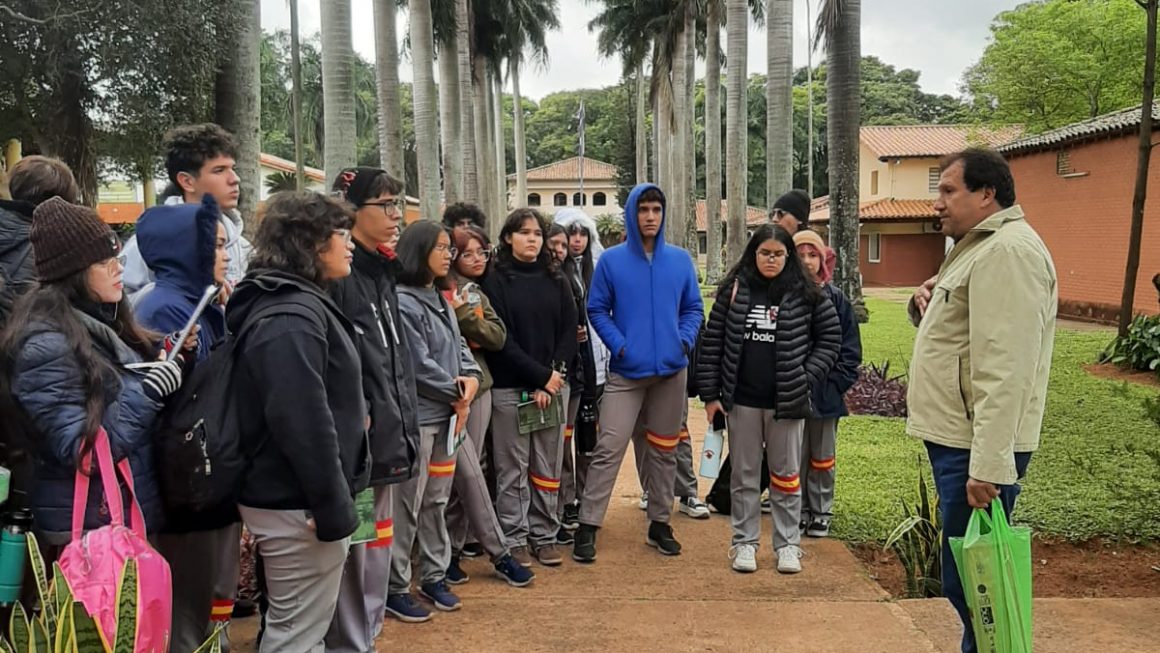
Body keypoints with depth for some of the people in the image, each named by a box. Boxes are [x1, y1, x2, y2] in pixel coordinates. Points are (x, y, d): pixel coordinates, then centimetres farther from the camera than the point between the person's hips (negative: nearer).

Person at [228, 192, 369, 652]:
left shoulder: (295, 304, 13)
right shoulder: (291, 317, -21)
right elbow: (305, 422, -28)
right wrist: (333, 508, -24)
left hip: (291, 497, 10)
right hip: (300, 505, -10)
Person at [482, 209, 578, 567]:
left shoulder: (556, 280, 11)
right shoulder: (496, 281, 0)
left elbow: (569, 332, 6)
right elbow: (500, 339, -7)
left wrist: (553, 378, -8)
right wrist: (541, 376, -12)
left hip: (553, 386, 4)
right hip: (510, 388, -3)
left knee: (548, 467, 7)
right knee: (513, 469, 2)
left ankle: (544, 536, 18)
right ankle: (515, 539, 12)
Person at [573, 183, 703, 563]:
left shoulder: (681, 260, 5)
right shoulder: (612, 260, -3)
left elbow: (693, 308, 10)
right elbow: (597, 309, -1)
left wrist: (685, 339, -6)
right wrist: (619, 345, -13)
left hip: (672, 369, 3)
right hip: (626, 371, -3)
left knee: (664, 449, 12)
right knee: (608, 449, -7)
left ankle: (660, 523, 25)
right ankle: (588, 527, 1)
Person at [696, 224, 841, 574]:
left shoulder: (805, 293, -2)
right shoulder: (734, 289, 0)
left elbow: (830, 337, 6)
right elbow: (712, 341, 2)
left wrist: (806, 377, -5)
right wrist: (710, 395, -1)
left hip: (787, 401, -1)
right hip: (742, 400, 1)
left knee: (786, 476, 10)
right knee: (744, 475, 10)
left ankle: (787, 544, 22)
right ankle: (744, 542, 22)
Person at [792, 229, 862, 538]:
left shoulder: (836, 298, -1)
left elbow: (850, 348, 2)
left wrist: (839, 382, -6)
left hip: (825, 393, 1)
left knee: (822, 456, 13)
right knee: (795, 455, 9)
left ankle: (821, 512, 27)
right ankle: (798, 510, 23)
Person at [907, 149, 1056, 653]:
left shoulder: (1008, 250, -15)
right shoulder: (979, 247, 18)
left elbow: (1005, 369, -24)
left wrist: (987, 465, -27)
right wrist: (925, 305, 7)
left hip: (976, 449, -10)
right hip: (957, 438, 10)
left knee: (971, 581, -4)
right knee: (965, 578, 19)